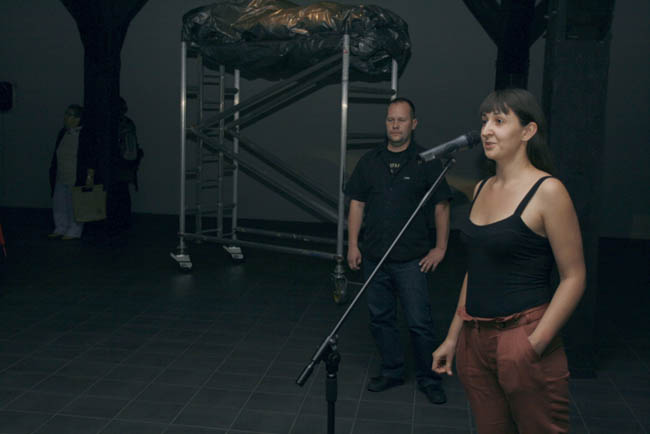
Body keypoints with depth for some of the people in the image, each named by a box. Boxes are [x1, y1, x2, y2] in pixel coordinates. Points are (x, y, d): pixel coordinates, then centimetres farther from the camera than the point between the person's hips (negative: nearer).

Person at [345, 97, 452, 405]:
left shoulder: (427, 162, 0)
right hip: (373, 257, 4)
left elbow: (441, 207, 1)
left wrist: (440, 247, -4)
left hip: (411, 259, -3)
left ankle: (429, 379, 14)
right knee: (380, 318, 12)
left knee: (419, 322, -2)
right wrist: (353, 245, 4)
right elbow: (357, 204, 10)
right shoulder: (369, 162, 8)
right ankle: (392, 372, 28)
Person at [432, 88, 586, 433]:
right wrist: (453, 337, 15)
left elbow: (574, 278, -11)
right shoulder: (481, 189, 11)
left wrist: (533, 345, -20)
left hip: (522, 335, -6)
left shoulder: (547, 191, -10)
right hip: (474, 339, 7)